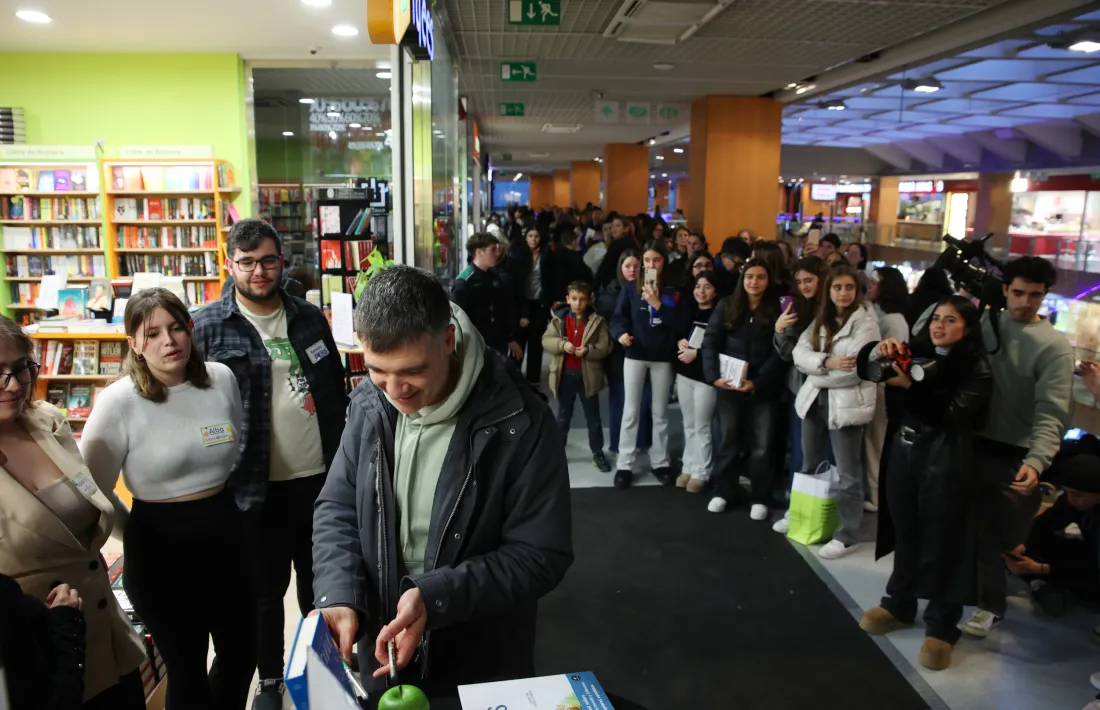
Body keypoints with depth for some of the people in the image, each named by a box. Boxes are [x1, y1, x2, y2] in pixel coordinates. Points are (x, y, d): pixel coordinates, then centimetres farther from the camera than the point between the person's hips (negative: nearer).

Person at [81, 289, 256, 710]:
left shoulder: (222, 378, -3)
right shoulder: (118, 401, -15)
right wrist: (137, 533, -3)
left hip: (227, 535, 4)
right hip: (160, 549, -4)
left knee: (242, 652, 19)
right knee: (187, 668, 11)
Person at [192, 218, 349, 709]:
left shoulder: (309, 317, 4)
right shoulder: (208, 327, -7)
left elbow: (338, 392, 10)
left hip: (320, 477, 3)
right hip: (257, 485, -3)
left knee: (320, 581, 18)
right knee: (266, 587, 15)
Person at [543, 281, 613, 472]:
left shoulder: (597, 321, -4)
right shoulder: (558, 318, -1)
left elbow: (605, 346, -6)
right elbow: (546, 340, -5)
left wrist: (588, 350, -22)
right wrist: (562, 344, -22)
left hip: (587, 375, -1)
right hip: (564, 374, 1)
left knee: (593, 417, 10)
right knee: (563, 416, 16)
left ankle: (598, 453, 22)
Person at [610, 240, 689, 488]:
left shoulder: (673, 291, 2)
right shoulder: (630, 289, 2)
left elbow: (681, 322, -9)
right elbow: (618, 318, -3)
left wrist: (658, 304, -17)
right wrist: (621, 333, -23)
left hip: (663, 357, 1)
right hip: (635, 356, -1)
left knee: (660, 412, 11)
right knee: (631, 411, 2)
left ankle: (660, 462, 23)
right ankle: (624, 465, 9)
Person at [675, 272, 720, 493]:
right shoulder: (689, 311, 12)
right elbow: (676, 332, 19)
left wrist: (696, 353, -19)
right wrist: (679, 342, -3)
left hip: (705, 376, -6)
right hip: (684, 373, 6)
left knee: (701, 426, -1)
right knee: (688, 425, 14)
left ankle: (701, 473, 8)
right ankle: (689, 467, 23)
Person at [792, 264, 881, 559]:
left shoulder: (866, 323, -9)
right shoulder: (820, 319, 10)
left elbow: (853, 370, -19)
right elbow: (800, 353, -3)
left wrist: (817, 371, -10)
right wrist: (826, 362, -20)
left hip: (846, 403, -6)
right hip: (814, 398, 6)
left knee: (847, 473, 2)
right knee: (810, 466, 19)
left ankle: (847, 536, 12)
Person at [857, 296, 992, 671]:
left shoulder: (977, 367, -7)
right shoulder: (918, 352, 7)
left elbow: (950, 414, -18)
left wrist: (908, 386, -28)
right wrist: (881, 351, -19)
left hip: (945, 463, -5)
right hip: (904, 453, 5)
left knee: (941, 540, 4)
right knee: (905, 531, 16)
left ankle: (942, 624, 17)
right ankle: (900, 603, 31)